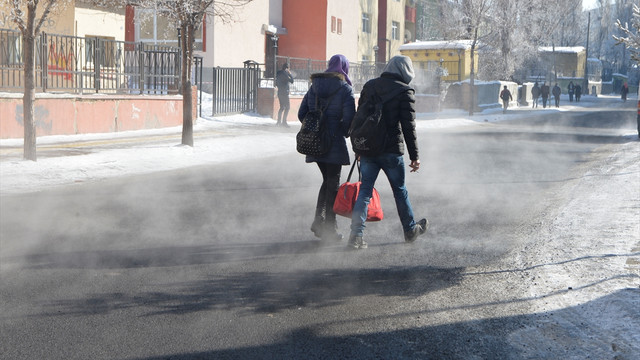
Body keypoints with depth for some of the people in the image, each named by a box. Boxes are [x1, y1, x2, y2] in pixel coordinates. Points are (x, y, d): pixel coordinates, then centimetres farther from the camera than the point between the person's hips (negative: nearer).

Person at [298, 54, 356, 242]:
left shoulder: (314, 87, 8)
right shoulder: (345, 89, -9)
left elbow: (302, 113, 10)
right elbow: (349, 119, -15)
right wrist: (343, 132, 4)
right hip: (334, 143, -5)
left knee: (327, 180, 20)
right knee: (333, 184, 4)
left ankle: (319, 220, 14)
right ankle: (329, 228, 6)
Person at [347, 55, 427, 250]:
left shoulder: (369, 86, 9)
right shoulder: (405, 92, -8)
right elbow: (408, 126, -11)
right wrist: (414, 156, -5)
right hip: (391, 150, -4)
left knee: (365, 189, 5)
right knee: (400, 190, 13)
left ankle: (356, 234, -7)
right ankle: (410, 230, 29)